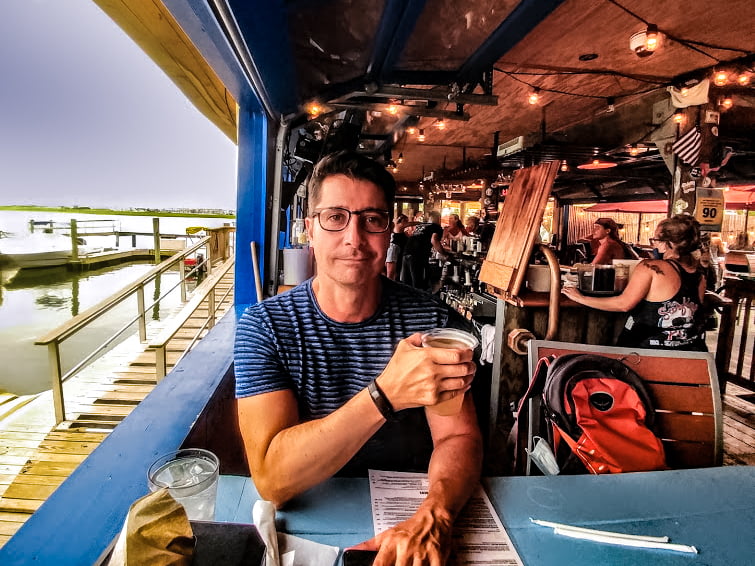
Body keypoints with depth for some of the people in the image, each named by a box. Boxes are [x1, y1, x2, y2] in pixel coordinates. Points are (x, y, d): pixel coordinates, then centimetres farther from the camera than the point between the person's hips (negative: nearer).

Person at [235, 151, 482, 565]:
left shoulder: (433, 321, -6)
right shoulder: (264, 327, -13)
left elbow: (458, 437, -8)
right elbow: (272, 481, -20)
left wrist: (432, 516, -28)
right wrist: (387, 394, -33)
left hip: (408, 515, 2)